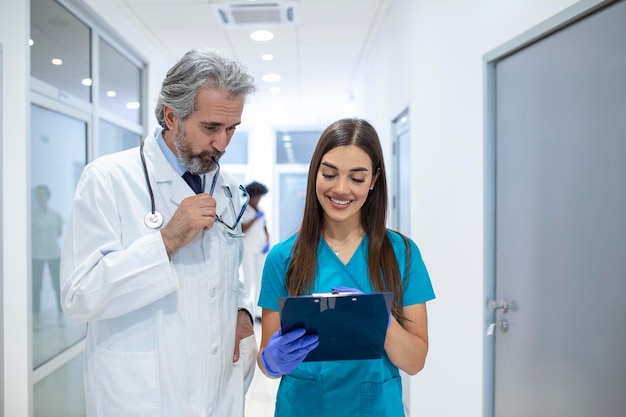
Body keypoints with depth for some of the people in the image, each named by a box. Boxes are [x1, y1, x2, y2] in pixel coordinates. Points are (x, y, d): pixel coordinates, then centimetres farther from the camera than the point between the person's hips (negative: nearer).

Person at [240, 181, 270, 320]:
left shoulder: (260, 211, 13)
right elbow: (242, 229, -12)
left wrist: (267, 242, 0)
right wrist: (255, 218, -14)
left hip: (261, 249, 5)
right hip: (248, 249, -5)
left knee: (260, 280, 6)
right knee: (249, 280, -7)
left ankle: (258, 311, 13)